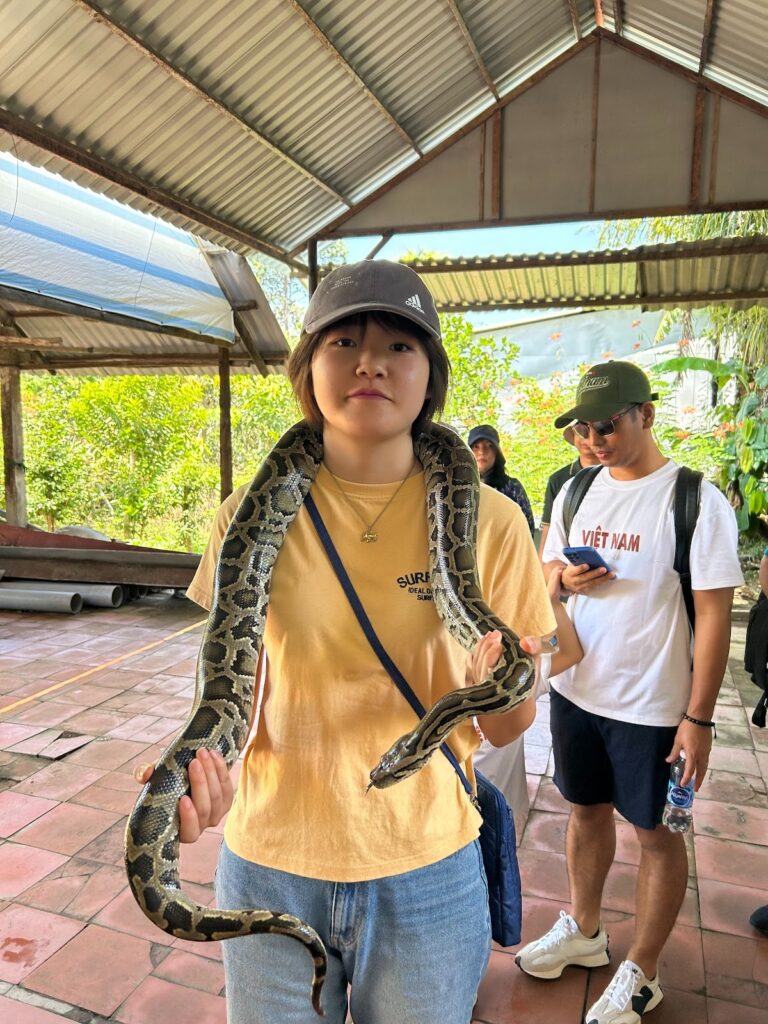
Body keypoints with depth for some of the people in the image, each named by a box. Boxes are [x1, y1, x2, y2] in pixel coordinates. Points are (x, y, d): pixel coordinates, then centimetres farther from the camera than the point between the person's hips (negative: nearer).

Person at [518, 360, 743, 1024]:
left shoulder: (697, 501, -15)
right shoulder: (574, 492, 2)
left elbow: (714, 614, -14)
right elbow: (549, 565, 14)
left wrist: (699, 718, -15)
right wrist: (564, 578, -10)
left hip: (652, 705, -5)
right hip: (575, 688, 6)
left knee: (656, 832, 12)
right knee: (587, 809, 21)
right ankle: (584, 931, 42)